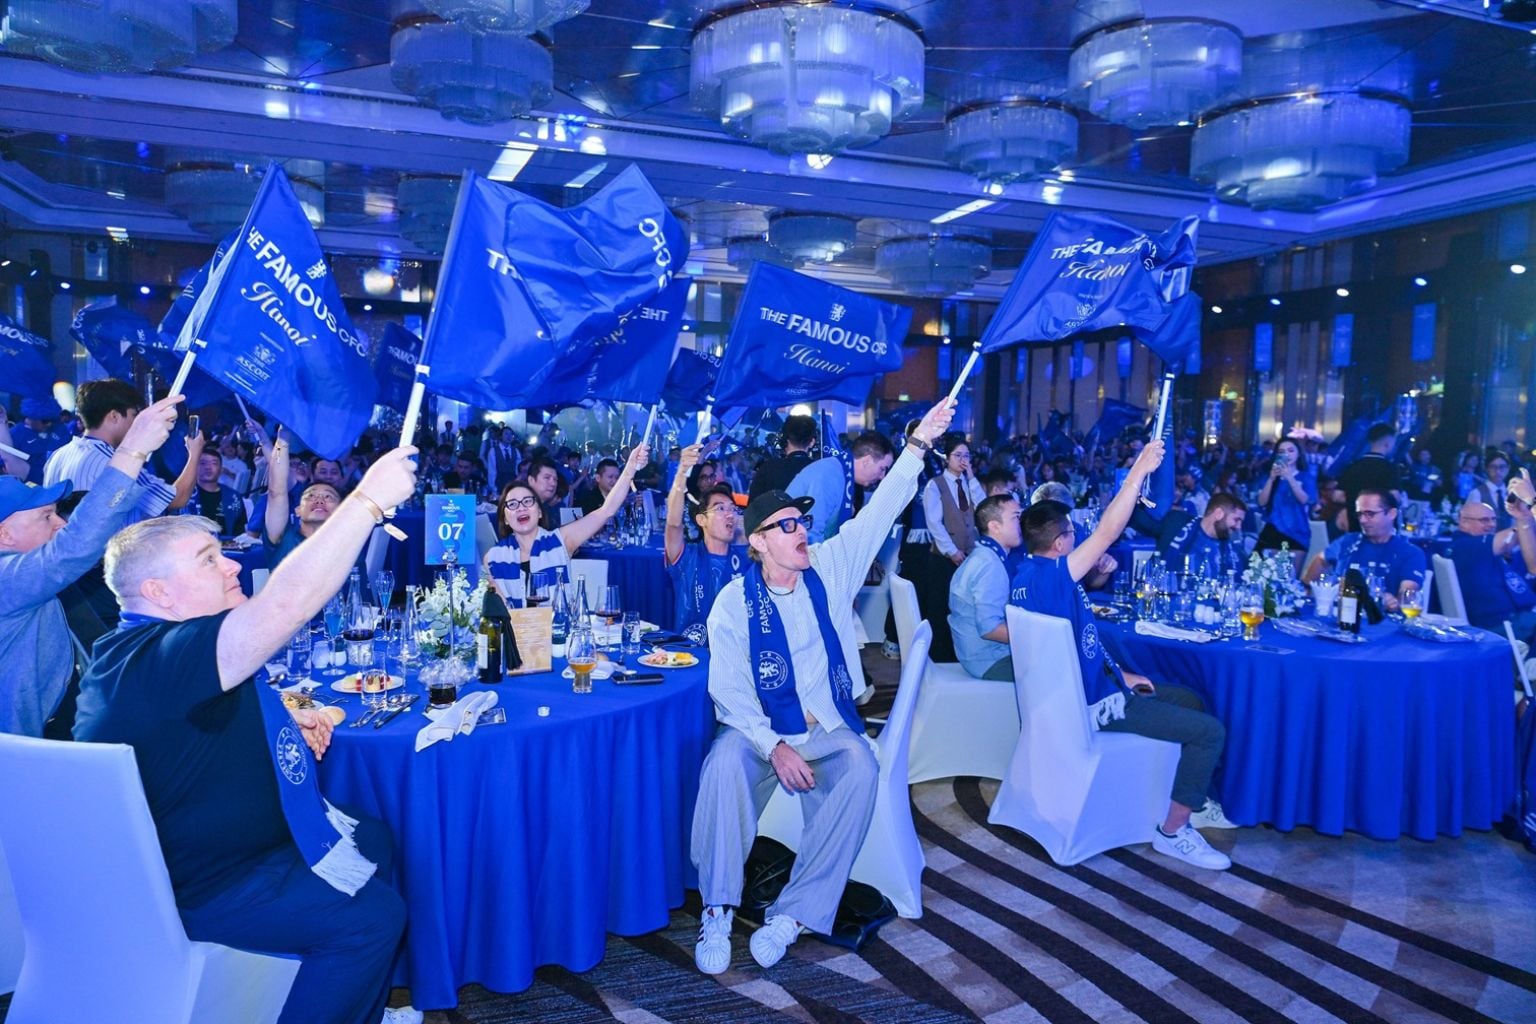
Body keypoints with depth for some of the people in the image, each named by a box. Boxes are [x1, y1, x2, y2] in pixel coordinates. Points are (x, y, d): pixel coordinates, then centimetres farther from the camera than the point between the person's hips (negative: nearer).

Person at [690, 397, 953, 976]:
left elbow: (881, 509, -3)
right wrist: (774, 746, -23)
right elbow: (728, 690, -10)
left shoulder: (830, 568, 1)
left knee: (862, 771, -29)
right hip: (759, 728, -2)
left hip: (830, 726, 2)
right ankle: (717, 911, -17)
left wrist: (919, 443, -12)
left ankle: (791, 913, -21)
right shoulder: (735, 602, -7)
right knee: (725, 765, -33)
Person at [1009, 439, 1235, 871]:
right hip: (1090, 701, -10)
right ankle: (1172, 831, 2)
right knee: (1210, 730, -9)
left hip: (1078, 685, 10)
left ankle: (1192, 797, 30)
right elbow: (1107, 532, -29)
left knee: (1190, 699, 21)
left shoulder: (1026, 575, 7)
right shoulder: (1048, 575, -24)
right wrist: (1138, 472, -23)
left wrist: (1121, 674, 11)